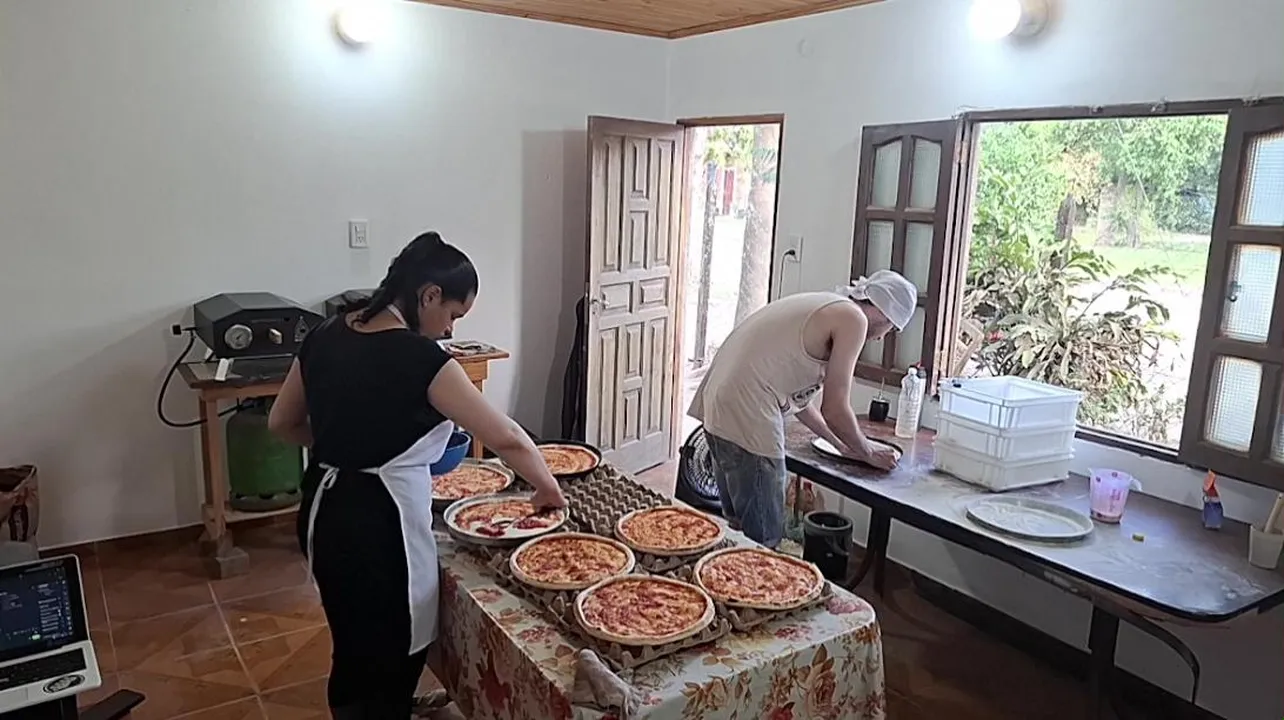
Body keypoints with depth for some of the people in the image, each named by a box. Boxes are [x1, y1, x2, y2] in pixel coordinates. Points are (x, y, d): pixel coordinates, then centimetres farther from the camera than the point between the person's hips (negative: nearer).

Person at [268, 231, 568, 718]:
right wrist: (547, 487, -2)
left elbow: (282, 423, 12)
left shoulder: (325, 337, 1)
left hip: (324, 511, 8)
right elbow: (507, 439, -18)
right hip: (378, 522, -8)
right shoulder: (421, 359, -20)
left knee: (355, 644, 27)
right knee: (391, 654, 14)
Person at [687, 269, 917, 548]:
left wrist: (840, 443, 31)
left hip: (717, 405, 10)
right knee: (762, 540, 1)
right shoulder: (853, 319, -5)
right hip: (747, 419, -10)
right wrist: (868, 452, 10)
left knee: (737, 527, 22)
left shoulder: (822, 307, 21)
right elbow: (835, 411, -7)